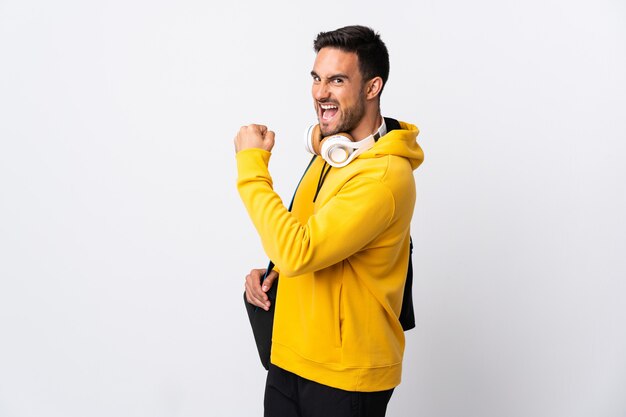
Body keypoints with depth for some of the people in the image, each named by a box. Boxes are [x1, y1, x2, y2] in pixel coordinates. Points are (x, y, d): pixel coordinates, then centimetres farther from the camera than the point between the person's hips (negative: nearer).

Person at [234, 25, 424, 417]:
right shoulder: (329, 154, 6)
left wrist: (252, 165, -22)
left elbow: (298, 253, -29)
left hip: (346, 377, -7)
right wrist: (271, 273, 0)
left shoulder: (385, 175, -22)